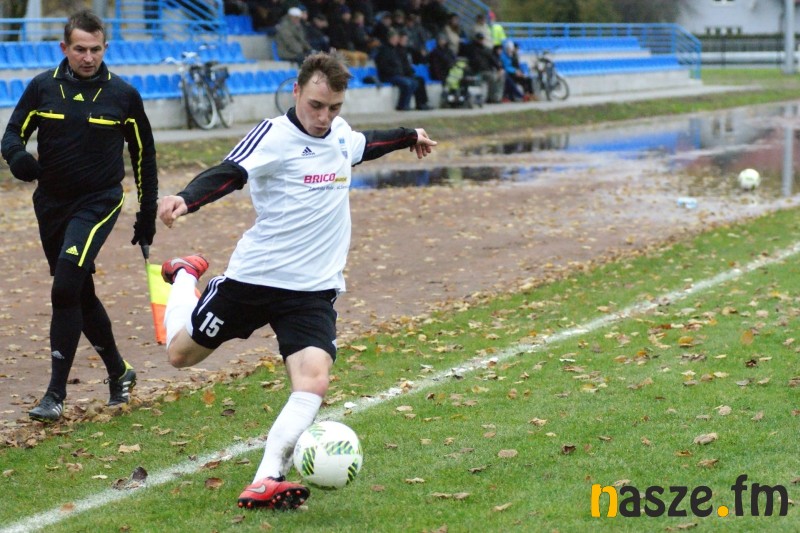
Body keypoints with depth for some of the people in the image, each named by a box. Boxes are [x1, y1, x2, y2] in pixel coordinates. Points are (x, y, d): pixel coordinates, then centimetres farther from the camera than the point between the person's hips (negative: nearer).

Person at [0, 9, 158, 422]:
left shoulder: (123, 95, -3)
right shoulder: (42, 87, -1)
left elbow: (143, 155, 7)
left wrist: (147, 214, 8)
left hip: (98, 203, -4)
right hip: (51, 203, 4)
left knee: (66, 287, -19)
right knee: (80, 294, 13)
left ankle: (56, 394, -16)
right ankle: (118, 372, 34)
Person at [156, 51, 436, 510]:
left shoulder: (340, 133, 6)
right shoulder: (274, 136, -15)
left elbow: (362, 145, 32)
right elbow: (228, 174, -31)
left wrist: (408, 136, 45)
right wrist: (186, 200, -50)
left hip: (314, 291, 4)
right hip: (254, 278, -4)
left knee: (314, 382, -19)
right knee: (181, 354, 15)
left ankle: (266, 481, -17)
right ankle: (184, 276, 46)